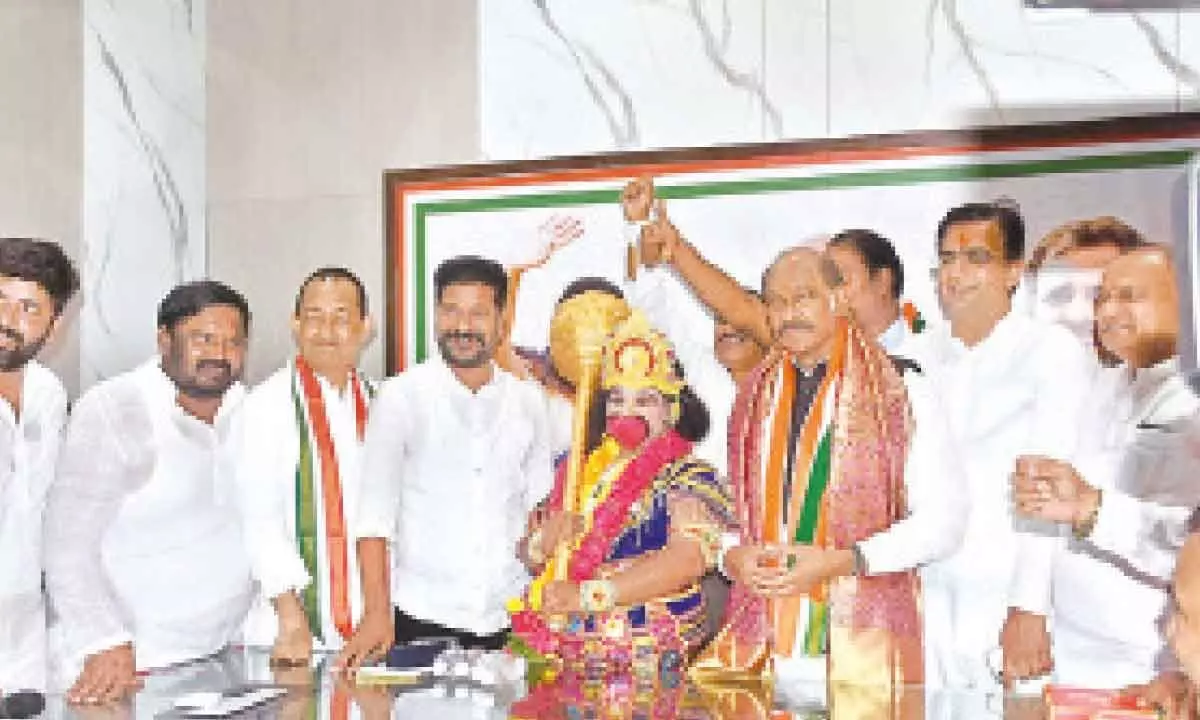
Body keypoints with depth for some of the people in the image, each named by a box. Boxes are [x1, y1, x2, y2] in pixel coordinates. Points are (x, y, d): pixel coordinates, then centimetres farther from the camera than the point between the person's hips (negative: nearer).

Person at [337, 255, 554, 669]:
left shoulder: (527, 402, 7)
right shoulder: (401, 396, -3)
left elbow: (540, 505, 12)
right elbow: (374, 509, -6)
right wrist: (377, 614, -14)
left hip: (507, 620, 3)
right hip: (419, 618, -2)